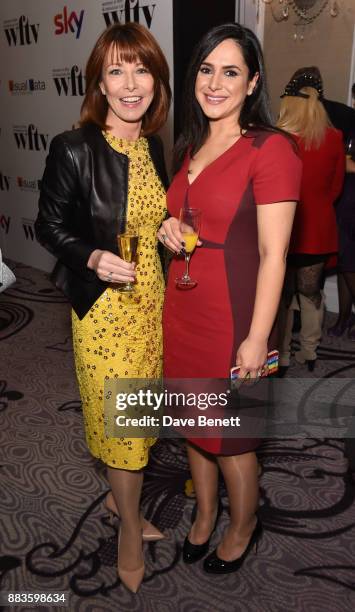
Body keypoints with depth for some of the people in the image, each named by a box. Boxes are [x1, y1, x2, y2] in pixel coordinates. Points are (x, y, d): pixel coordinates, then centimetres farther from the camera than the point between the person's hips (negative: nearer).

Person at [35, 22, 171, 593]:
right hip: (104, 304, -6)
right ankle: (131, 528, 32)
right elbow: (49, 226, -7)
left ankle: (121, 497, 45)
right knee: (120, 417, 6)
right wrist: (92, 257, -22)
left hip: (151, 299, 6)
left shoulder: (153, 146, 5)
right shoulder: (74, 149, -14)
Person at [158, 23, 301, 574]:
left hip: (233, 317, -7)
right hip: (182, 309, 7)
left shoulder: (271, 149, -13)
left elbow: (273, 254, -16)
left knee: (231, 436, 11)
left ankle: (243, 527, 39)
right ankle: (204, 512, 45)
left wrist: (257, 338, -17)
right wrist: (169, 231, 0)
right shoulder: (190, 147, 10)